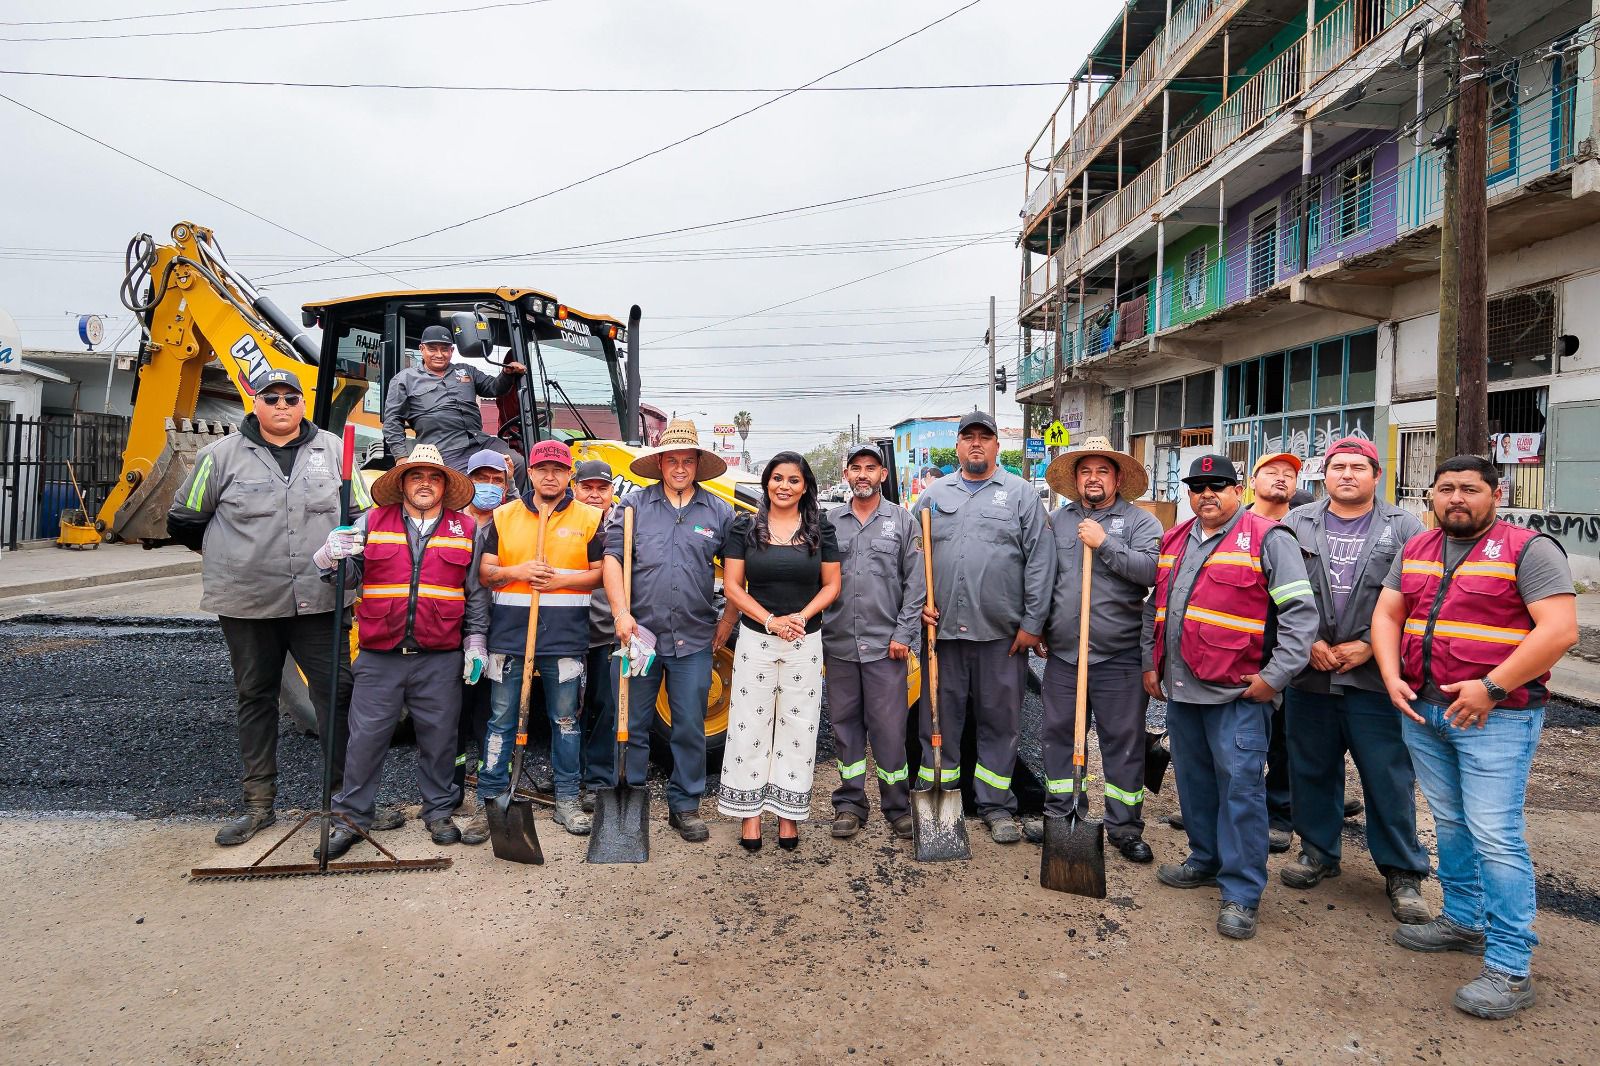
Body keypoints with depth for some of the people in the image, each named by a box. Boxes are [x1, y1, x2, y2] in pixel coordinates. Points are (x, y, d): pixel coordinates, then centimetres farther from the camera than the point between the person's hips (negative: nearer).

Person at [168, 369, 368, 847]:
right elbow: (184, 521, 11)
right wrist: (232, 554, 13)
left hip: (319, 601, 0)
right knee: (255, 698, 11)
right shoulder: (222, 455, 1)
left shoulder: (333, 450, 6)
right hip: (248, 605, 0)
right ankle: (258, 805, 23)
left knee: (337, 693, 0)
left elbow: (361, 515, 16)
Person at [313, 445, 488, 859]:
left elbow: (477, 592, 10)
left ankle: (438, 812, 25)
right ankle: (352, 816, 21)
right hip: (379, 657, 0)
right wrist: (330, 557, -17)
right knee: (365, 738, 5)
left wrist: (476, 640, 5)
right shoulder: (372, 522, 6)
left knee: (438, 739, 9)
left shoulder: (465, 529, 7)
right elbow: (348, 577, 5)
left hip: (441, 659, 0)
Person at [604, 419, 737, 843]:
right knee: (631, 725, 8)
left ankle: (685, 806, 22)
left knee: (690, 728, 8)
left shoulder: (719, 512, 6)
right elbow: (612, 557, -1)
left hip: (693, 640, 1)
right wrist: (621, 612, -11)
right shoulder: (634, 505, 4)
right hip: (638, 633, 0)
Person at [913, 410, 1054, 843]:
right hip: (942, 628, 2)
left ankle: (996, 806, 20)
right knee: (940, 718, 9)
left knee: (999, 721, 7)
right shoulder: (934, 494, 12)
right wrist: (918, 602, 1)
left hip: (1001, 631, -2)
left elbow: (1040, 560, -1)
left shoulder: (1021, 494, 4)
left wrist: (1033, 622, -6)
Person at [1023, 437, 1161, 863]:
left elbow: (1151, 570, -16)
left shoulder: (1141, 522, 1)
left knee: (1124, 742, 4)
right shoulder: (1057, 521, 11)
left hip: (1119, 656, -3)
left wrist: (1105, 544, -17)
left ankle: (1125, 827, 17)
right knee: (1058, 734, 11)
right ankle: (1059, 815, 26)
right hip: (1062, 652, 4)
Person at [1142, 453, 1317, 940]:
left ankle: (1241, 893, 5)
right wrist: (1151, 663, 16)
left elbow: (1300, 612, -11)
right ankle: (1206, 860, 34)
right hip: (1179, 688, 7)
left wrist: (1275, 676, -14)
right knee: (1193, 780, 17)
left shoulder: (1267, 539, -7)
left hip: (1236, 693, -7)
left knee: (1240, 786, -4)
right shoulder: (1173, 541, 14)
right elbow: (1155, 608, 22)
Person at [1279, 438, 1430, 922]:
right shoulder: (1296, 525, 7)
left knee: (1390, 778, 2)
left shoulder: (1404, 528, 4)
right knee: (1312, 770, 12)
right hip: (1308, 675, 2)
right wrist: (1306, 641, -6)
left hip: (1376, 678, -2)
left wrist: (1368, 646, -10)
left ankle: (1403, 873, 17)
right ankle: (1318, 852, 29)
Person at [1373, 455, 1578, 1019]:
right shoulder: (1415, 550, 12)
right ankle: (1464, 921, 32)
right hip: (1423, 710, 6)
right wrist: (1392, 677, -4)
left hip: (1495, 715, -6)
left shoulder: (1529, 549, -7)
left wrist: (1491, 688, -20)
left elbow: (1559, 629, -16)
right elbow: (1387, 615, 11)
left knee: (1495, 835, -7)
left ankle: (1509, 968, 2)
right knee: (1450, 823, 16)